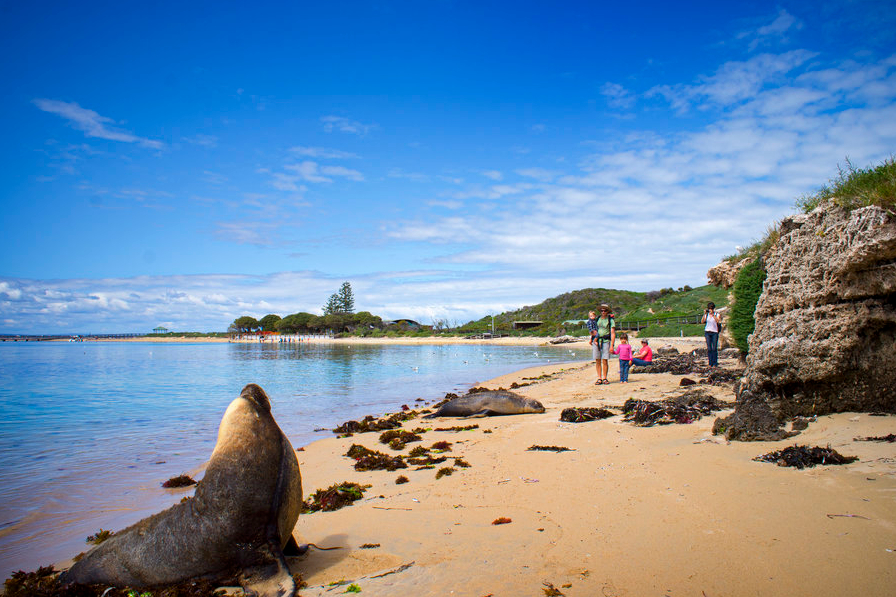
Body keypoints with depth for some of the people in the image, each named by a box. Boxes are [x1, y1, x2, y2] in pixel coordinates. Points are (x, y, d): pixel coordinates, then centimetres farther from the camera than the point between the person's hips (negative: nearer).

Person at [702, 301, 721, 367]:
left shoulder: (717, 315, -1)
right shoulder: (706, 315, 6)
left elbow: (718, 321, -20)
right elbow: (702, 322, -7)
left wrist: (713, 314, -26)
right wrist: (704, 314, -16)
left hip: (715, 332, -2)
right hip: (707, 332, 2)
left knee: (714, 348, -5)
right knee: (709, 348, -1)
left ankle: (715, 363, 4)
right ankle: (710, 363, 5)